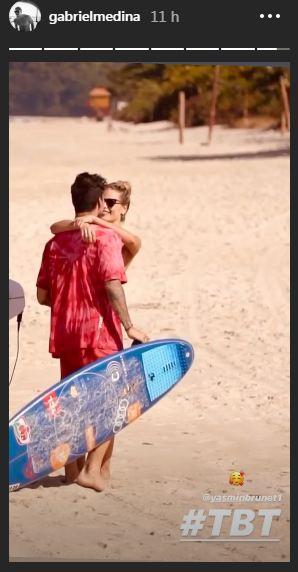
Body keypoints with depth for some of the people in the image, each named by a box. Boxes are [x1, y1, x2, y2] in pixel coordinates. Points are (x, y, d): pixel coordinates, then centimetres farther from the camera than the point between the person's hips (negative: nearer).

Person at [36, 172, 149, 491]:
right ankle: (94, 468, -7)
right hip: (99, 333, -5)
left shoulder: (55, 242, 8)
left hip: (64, 334, 5)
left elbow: (42, 294, 10)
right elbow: (112, 285, -20)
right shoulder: (105, 238, -9)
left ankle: (73, 466, 23)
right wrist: (129, 325, -14)